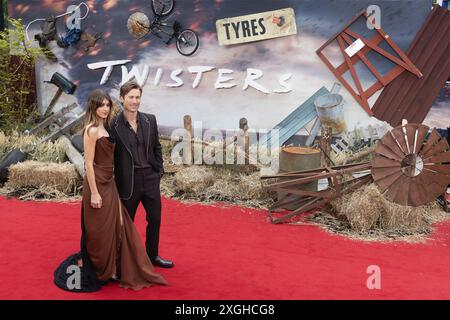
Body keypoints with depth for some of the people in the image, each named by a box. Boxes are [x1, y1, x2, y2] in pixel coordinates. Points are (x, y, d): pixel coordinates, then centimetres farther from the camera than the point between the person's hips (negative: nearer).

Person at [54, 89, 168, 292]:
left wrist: (109, 186, 14)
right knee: (97, 230, 2)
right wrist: (94, 193, -19)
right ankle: (85, 267, 20)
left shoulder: (104, 128, 10)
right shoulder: (91, 130, -15)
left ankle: (112, 270, 26)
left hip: (109, 184, 9)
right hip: (98, 184, -9)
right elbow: (89, 163, -17)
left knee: (115, 226, 14)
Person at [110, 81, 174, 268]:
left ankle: (153, 256, 33)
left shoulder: (150, 120, 3)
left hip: (150, 178, 4)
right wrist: (114, 181, -6)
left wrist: (159, 170, 6)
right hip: (128, 181, -4)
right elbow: (110, 154, -6)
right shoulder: (114, 125, -10)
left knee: (155, 219, 15)